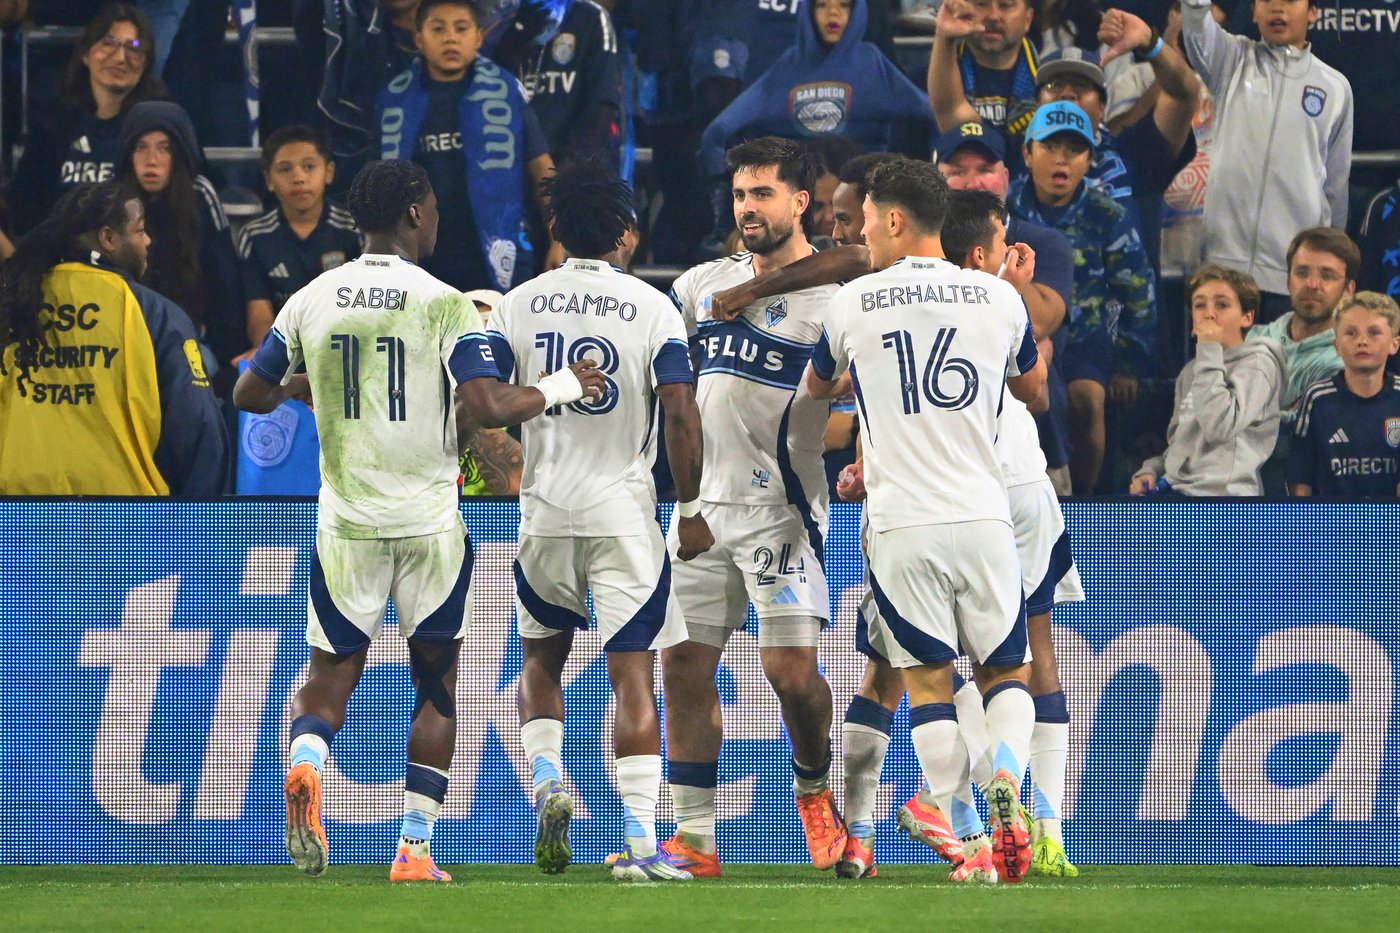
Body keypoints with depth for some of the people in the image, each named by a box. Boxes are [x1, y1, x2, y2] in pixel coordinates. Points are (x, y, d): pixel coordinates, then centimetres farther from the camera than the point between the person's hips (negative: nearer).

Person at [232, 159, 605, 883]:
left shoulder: (310, 302, 2)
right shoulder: (444, 303, -9)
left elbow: (249, 395, 9)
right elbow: (485, 406, -18)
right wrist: (559, 389, -2)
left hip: (346, 519, 2)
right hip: (428, 518, -2)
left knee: (330, 673, 10)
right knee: (437, 681, 12)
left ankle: (305, 762, -24)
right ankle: (415, 847, 8)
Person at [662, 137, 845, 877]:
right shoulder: (705, 284, 12)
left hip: (783, 508, -5)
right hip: (703, 504, 5)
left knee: (790, 668, -11)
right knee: (685, 664, 1)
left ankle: (814, 789, 19)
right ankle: (694, 840, 6)